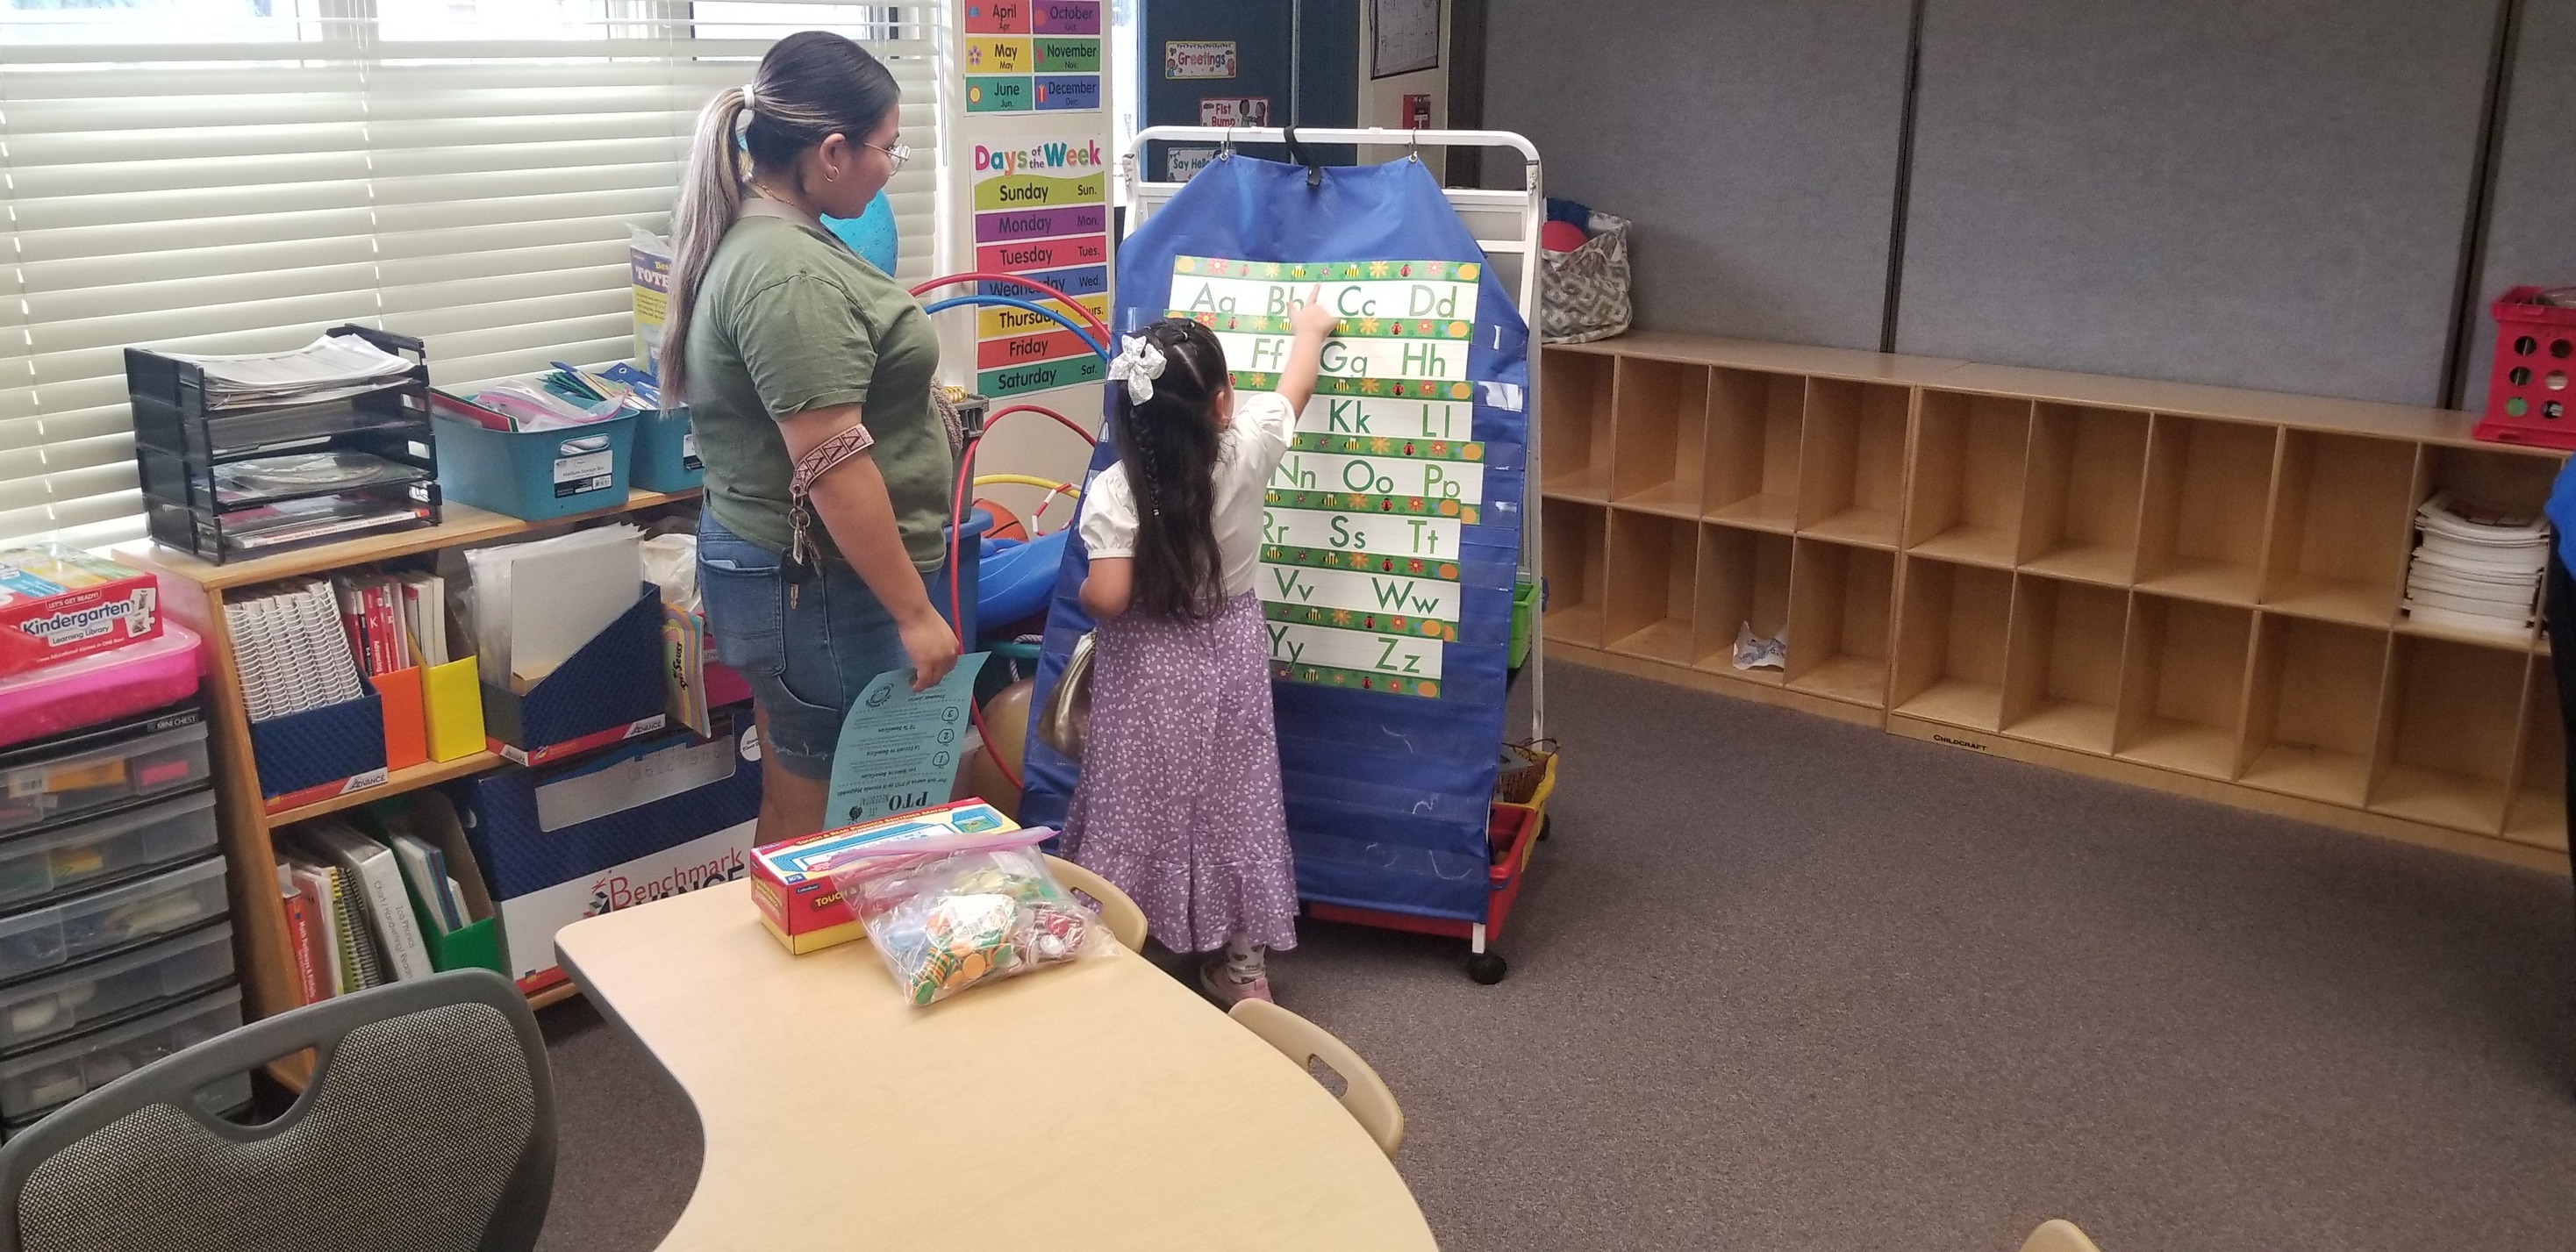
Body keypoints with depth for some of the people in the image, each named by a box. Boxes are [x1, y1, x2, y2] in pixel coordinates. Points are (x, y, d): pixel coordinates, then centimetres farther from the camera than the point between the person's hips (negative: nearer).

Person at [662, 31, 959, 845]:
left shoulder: (757, 235, 10)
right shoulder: (789, 273, -23)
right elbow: (833, 466, -26)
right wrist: (914, 612, -22)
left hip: (783, 569, 10)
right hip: (820, 588, -10)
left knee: (794, 808, 20)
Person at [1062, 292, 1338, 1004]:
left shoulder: (1115, 492, -20)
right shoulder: (1248, 449, -13)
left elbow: (1105, 600, -24)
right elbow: (1296, 387, 7)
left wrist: (1082, 594, 0)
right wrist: (1310, 329, 26)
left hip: (1147, 676, -3)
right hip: (1228, 662, 3)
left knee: (1137, 813, 9)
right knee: (1229, 808, 14)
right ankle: (1241, 967, 24)